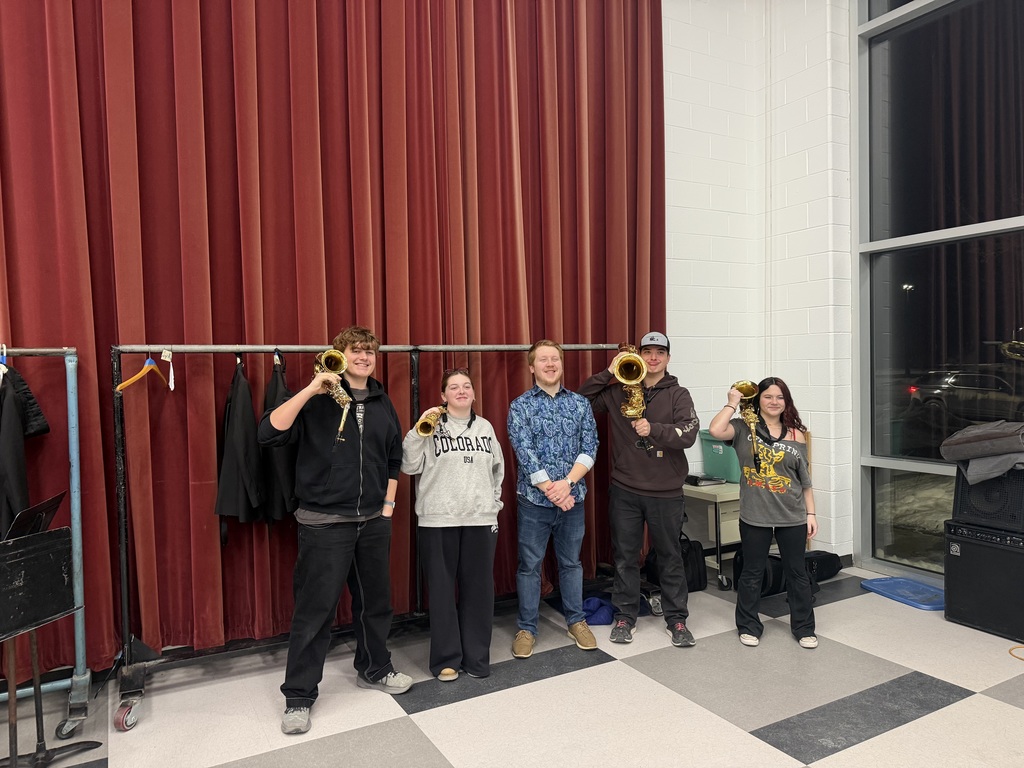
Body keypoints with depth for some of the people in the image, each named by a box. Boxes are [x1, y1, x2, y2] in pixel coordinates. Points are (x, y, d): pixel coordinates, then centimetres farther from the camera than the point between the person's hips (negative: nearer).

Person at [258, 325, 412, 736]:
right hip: (324, 521, -5)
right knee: (315, 608, 1)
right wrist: (309, 391, -26)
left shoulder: (382, 404, 9)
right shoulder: (319, 399, -6)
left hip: (373, 521, 5)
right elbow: (269, 432, -20)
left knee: (375, 599, 16)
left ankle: (374, 669, 38)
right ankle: (298, 696, 17)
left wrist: (388, 505, 12)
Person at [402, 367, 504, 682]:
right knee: (442, 588, 5)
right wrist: (419, 431, -16)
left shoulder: (485, 427, 10)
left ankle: (477, 656, 22)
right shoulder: (432, 426, -1)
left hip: (481, 519, 3)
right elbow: (410, 466, -7)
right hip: (439, 519, -3)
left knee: (478, 587, 8)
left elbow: (498, 469, 17)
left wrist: (494, 503, 11)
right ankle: (446, 658, 19)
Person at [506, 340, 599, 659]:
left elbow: (589, 447, -2)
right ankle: (526, 628, 21)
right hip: (534, 499, -2)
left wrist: (567, 482, -15)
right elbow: (524, 452, -12)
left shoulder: (579, 403, 5)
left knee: (571, 561, 15)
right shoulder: (520, 406, -3)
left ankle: (576, 620, 31)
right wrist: (551, 490, -16)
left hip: (572, 497, 2)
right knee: (529, 565, 7)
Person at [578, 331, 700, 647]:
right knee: (625, 556, 11)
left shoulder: (678, 394, 0)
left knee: (670, 556, 10)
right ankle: (624, 616, 25)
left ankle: (677, 619, 24)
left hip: (666, 492, -1)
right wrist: (608, 373, -8)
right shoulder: (619, 391, 4)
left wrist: (653, 429, -26)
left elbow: (688, 435, -13)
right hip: (625, 490, 1)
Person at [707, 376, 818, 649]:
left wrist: (811, 514, 5)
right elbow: (715, 430, -24)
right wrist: (733, 402, -13)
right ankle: (749, 626, 27)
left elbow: (805, 480, 7)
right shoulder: (744, 428, -3)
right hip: (754, 516, -2)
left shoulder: (796, 435, 4)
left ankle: (803, 627, 29)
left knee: (797, 573, 13)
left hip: (792, 517, 2)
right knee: (752, 573, 11)